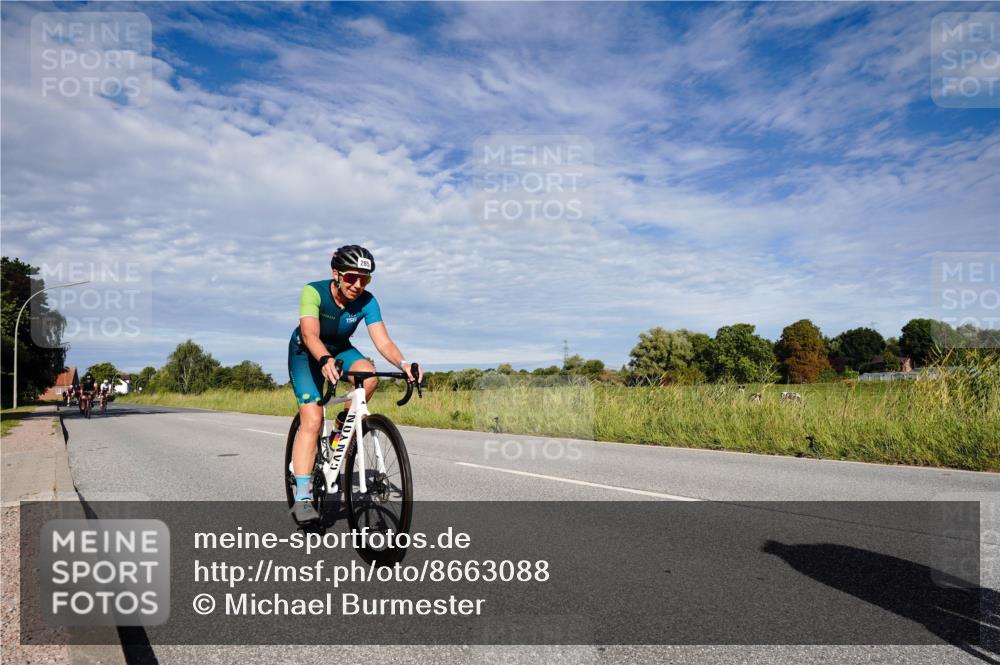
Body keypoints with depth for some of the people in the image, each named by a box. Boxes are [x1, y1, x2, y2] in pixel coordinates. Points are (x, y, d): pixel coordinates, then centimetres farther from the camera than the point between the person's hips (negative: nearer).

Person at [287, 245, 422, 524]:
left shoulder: (367, 302, -22)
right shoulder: (313, 291, -29)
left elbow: (383, 341, -32)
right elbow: (310, 334, -42)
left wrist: (403, 363, -51)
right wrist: (325, 360, -62)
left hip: (340, 350, 3)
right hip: (306, 354, -3)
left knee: (368, 375, -31)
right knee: (312, 420, -19)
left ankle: (342, 426, -4)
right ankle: (302, 496, -16)